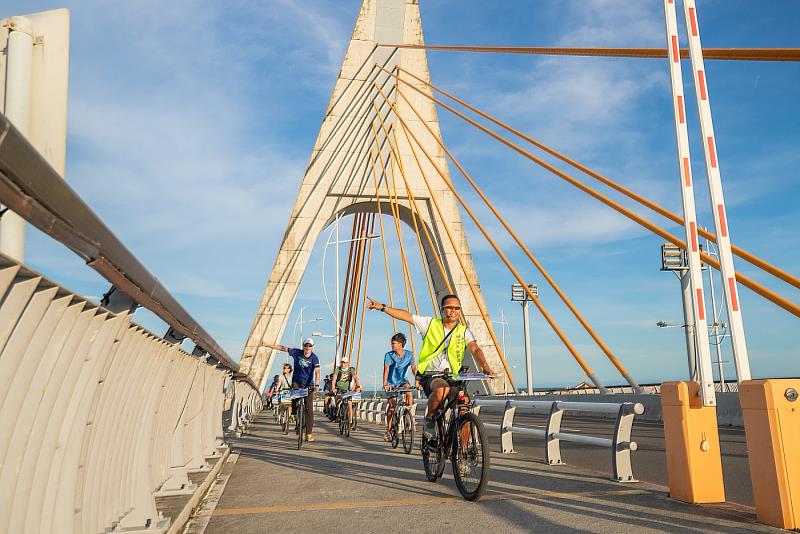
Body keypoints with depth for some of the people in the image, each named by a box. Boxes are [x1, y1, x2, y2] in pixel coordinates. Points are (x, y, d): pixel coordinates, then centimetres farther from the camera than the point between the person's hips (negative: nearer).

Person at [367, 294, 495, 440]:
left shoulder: (464, 331, 8)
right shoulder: (430, 324, 6)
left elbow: (475, 349, -8)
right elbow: (406, 316, 5)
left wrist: (485, 367, -28)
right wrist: (382, 307, -3)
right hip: (430, 374, -3)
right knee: (442, 389, -36)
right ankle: (429, 419, -8)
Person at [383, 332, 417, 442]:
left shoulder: (409, 354, -7)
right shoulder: (389, 355, -13)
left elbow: (414, 368, -10)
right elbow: (386, 370, -22)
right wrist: (385, 384, -35)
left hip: (402, 381, 1)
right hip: (391, 383, -1)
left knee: (409, 393, -29)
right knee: (391, 405, -8)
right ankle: (388, 430, 6)